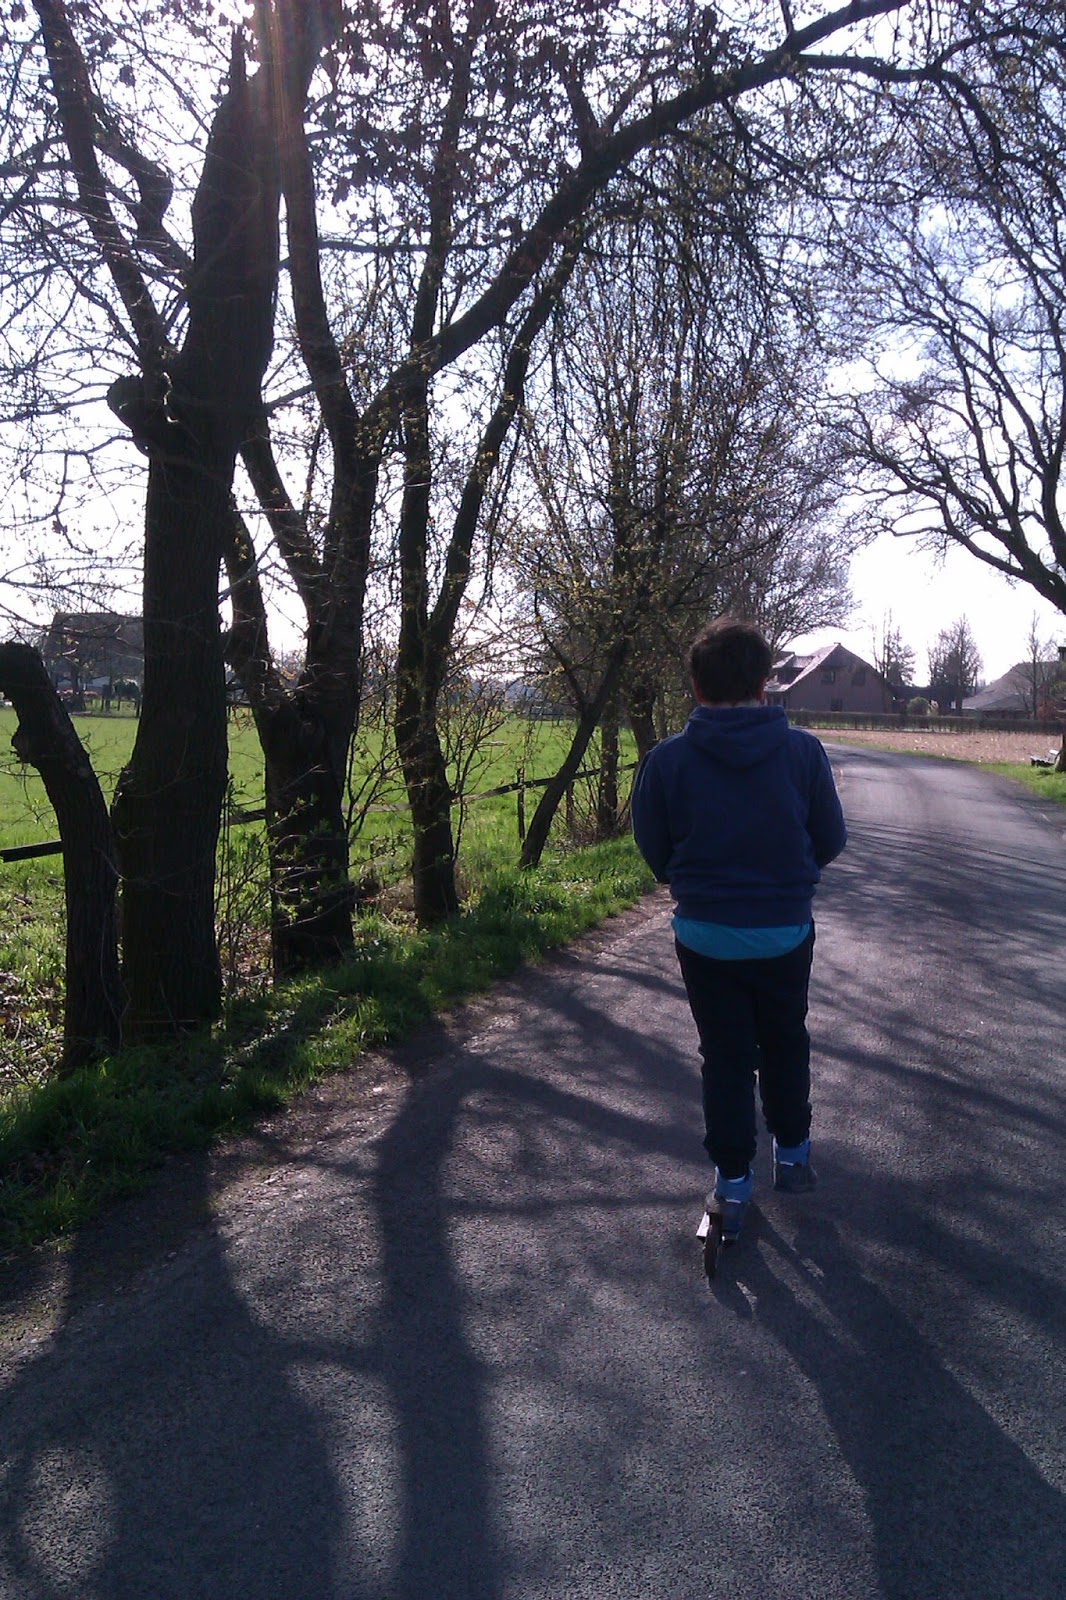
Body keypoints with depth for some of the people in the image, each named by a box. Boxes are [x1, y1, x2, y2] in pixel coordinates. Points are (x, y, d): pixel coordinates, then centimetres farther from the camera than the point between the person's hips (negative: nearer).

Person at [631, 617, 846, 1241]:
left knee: (725, 1056, 16)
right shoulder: (804, 751, -12)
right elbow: (832, 841, -1)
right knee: (786, 1044, 24)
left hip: (705, 936, 0)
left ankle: (733, 1182, 23)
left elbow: (654, 852, -2)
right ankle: (793, 1153, 40)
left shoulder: (667, 760, -13)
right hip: (786, 932, 1)